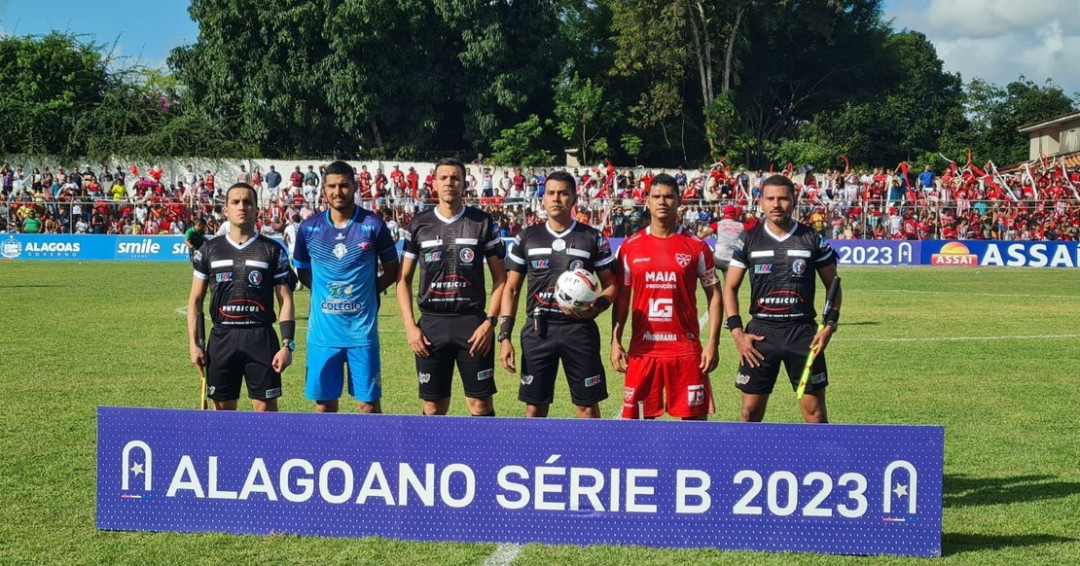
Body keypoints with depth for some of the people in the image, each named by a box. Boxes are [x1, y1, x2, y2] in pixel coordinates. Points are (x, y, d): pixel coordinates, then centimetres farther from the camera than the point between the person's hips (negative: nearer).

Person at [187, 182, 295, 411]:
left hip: (261, 338, -2)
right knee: (223, 408, 7)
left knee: (266, 407, -1)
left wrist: (287, 344, -8)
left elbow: (285, 300, 1)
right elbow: (195, 299, 10)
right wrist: (194, 343, 2)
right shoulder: (209, 250, 8)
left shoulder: (273, 250, 3)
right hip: (222, 338, 2)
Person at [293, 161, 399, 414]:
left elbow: (392, 269, 7)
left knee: (369, 401, 2)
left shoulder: (373, 225, -4)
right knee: (324, 402, 8)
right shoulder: (309, 227, 1)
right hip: (322, 330, 2)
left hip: (362, 329, -2)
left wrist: (367, 290, -1)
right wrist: (326, 292, 6)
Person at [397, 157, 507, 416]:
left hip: (473, 323, -1)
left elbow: (500, 277, 3)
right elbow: (404, 279, 9)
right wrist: (410, 327, -2)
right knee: (433, 407, 6)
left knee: (480, 404, -2)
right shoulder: (419, 225, 5)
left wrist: (490, 321, -8)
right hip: (431, 324, 2)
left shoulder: (483, 223, 2)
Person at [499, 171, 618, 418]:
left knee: (588, 406, 2)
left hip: (579, 329, -1)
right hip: (538, 329, 1)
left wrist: (596, 307, -15)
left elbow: (610, 285, 7)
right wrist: (504, 336, 0)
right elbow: (511, 289, 9)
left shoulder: (593, 238, 4)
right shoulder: (527, 237, 7)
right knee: (534, 407, 4)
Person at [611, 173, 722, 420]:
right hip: (642, 350, 1)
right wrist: (615, 341, 3)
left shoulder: (697, 246, 1)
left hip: (686, 350, -1)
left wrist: (712, 343, -4)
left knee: (695, 416, 0)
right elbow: (622, 297, 10)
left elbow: (713, 295, 4)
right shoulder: (630, 247, 5)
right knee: (639, 416, 4)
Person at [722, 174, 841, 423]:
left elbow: (832, 285, 9)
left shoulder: (813, 240, 3)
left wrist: (830, 325, -5)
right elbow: (730, 288, 7)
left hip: (803, 332, 0)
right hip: (760, 332, 0)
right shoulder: (748, 240, 4)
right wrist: (737, 332, -3)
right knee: (751, 411, 3)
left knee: (815, 410, 1)